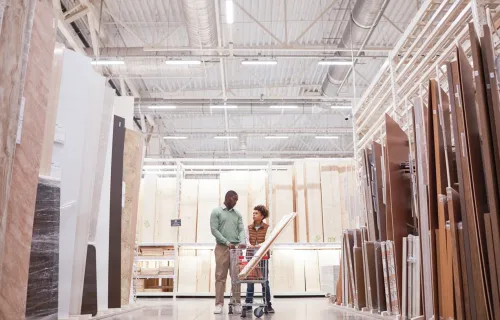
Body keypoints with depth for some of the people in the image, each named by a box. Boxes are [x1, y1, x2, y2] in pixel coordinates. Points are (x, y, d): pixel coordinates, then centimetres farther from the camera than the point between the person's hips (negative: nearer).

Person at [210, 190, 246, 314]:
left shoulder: (237, 214, 15)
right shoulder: (216, 212, 2)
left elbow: (241, 229, 7)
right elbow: (214, 230, -6)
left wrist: (242, 242, -14)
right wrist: (227, 242, -14)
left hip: (236, 247, 4)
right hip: (222, 247, -3)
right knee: (220, 276, -2)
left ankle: (237, 303, 6)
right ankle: (219, 304, 2)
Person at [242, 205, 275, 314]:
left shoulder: (267, 228, 0)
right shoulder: (249, 227, 8)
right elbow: (247, 239, -2)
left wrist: (260, 245, -33)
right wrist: (249, 245, -25)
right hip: (250, 255, 2)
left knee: (265, 280, 1)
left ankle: (268, 305, 8)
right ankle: (248, 304, 12)